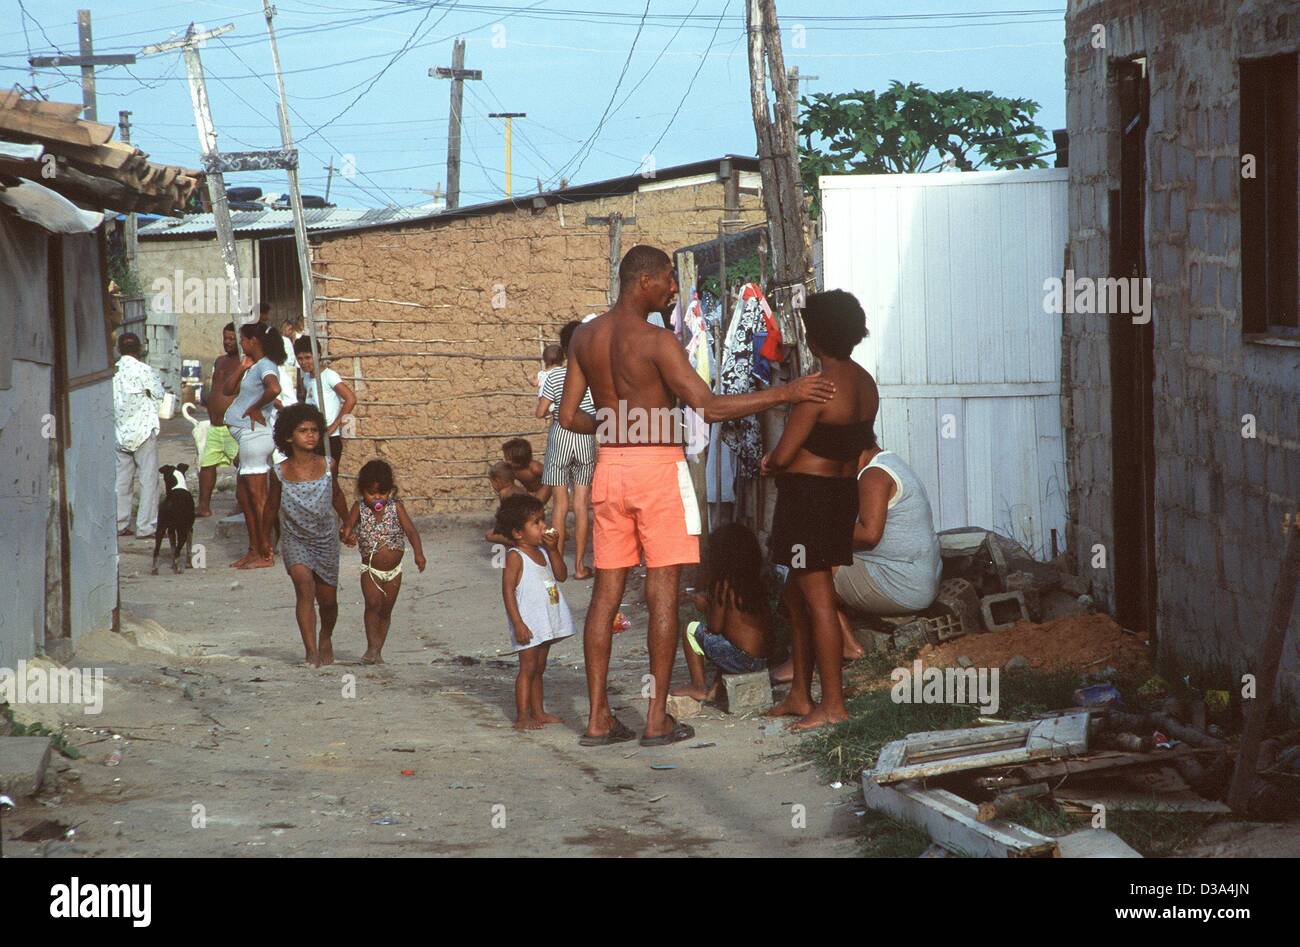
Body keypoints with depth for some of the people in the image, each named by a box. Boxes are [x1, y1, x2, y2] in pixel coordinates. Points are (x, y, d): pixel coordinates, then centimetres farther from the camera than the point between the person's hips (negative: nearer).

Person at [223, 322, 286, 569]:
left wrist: (255, 408, -19)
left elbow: (274, 389, -33)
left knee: (256, 495, -8)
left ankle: (266, 555, -5)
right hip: (247, 434, 11)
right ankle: (254, 550, 19)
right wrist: (241, 368, 6)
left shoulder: (265, 365, -14)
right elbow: (228, 389, 20)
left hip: (254, 433, -11)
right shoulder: (253, 366, 17)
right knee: (243, 493, 14)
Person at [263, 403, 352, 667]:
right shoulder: (279, 472, -10)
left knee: (327, 598, 11)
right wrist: (265, 537, 16)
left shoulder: (326, 466, -7)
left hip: (326, 538, 2)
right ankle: (311, 651, -27)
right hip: (294, 539, -2)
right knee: (304, 584, -24)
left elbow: (337, 496, 12)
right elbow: (272, 506, 7)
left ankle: (326, 637, 42)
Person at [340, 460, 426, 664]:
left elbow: (410, 530, -14)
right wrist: (346, 535, -44)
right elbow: (349, 524, -19)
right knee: (373, 603, -22)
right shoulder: (359, 508, -7)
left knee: (386, 610, 8)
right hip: (370, 569, -2)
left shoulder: (396, 507, -7)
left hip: (393, 570, 2)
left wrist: (418, 552, -29)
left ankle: (377, 651, 18)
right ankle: (372, 647, -18)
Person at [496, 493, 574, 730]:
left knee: (538, 668, 14)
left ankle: (538, 712, 21)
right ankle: (522, 717, -5)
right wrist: (518, 623, -22)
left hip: (546, 622, 8)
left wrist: (553, 549, -5)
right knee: (528, 667, -7)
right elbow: (508, 590, -17)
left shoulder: (543, 551, 11)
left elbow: (561, 575, 7)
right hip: (527, 623, -8)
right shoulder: (515, 556, -13)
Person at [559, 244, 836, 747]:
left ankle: (598, 717, 7)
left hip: (609, 464, 6)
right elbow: (709, 406, -20)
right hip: (658, 465, -6)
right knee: (663, 593, 0)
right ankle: (657, 719, 0)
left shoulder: (585, 336, 6)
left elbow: (568, 416, 8)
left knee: (606, 592, 8)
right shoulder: (656, 340, -14)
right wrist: (787, 393, -16)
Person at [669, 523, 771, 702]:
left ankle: (698, 687, 10)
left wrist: (706, 605, 7)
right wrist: (711, 602, 19)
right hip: (765, 659, 8)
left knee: (692, 630, 5)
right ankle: (717, 686, 29)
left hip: (742, 660, -8)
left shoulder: (723, 585, -12)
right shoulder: (757, 582, 10)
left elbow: (715, 627, -10)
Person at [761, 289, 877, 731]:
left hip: (808, 494, -9)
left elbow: (784, 455, -18)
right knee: (797, 594, 18)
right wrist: (782, 461, 17)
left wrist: (769, 464, 5)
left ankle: (833, 705, -3)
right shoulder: (865, 383, 7)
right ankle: (800, 694, 24)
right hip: (843, 491, 9)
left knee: (818, 600, -5)